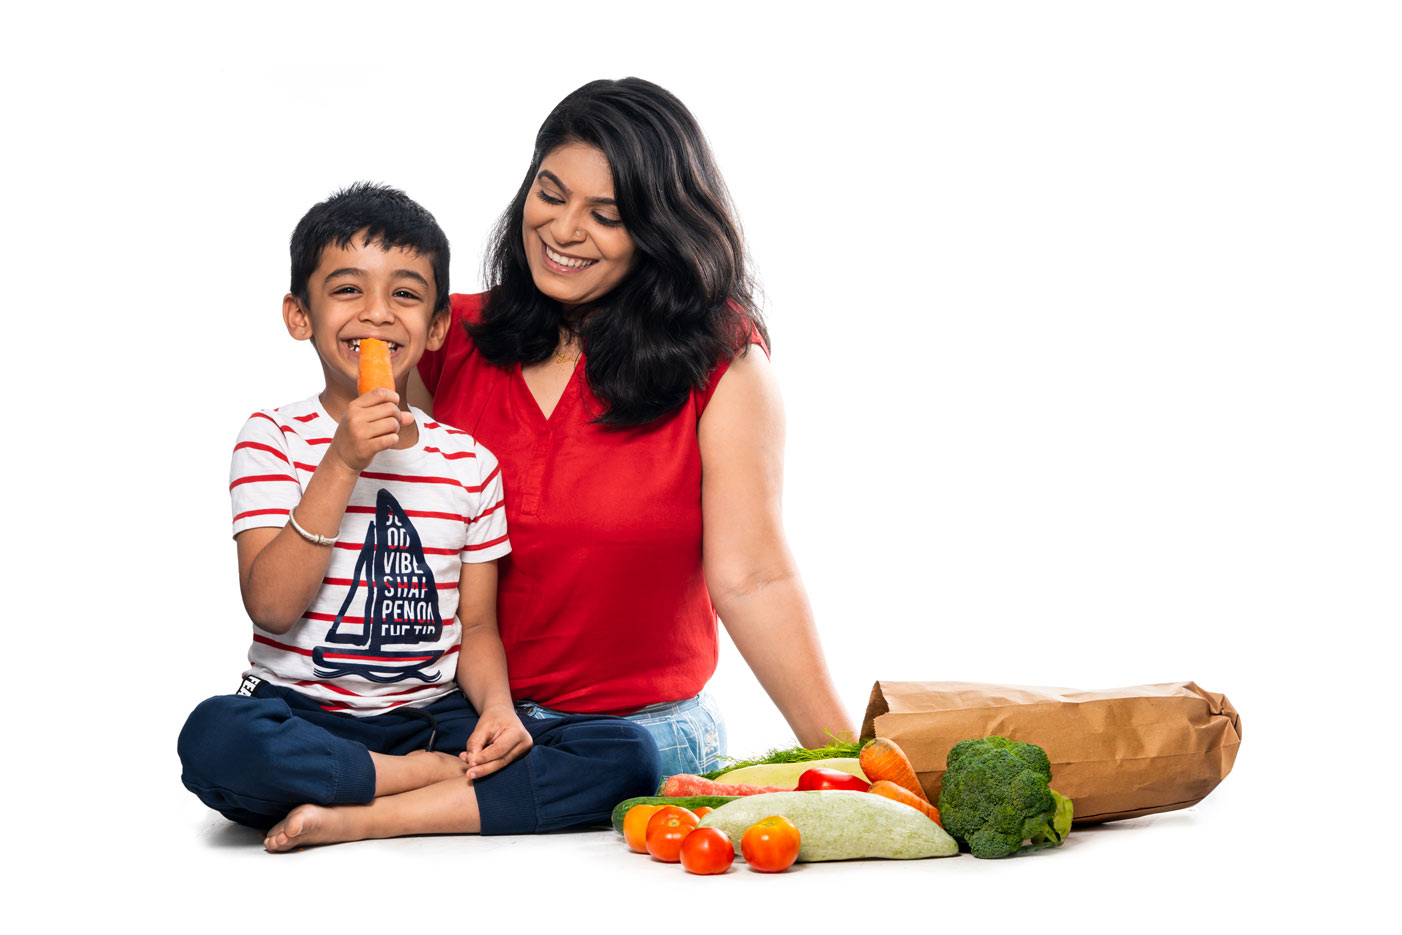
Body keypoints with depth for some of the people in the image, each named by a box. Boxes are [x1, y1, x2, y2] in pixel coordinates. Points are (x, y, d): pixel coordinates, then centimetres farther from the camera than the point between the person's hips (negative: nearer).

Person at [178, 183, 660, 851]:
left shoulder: (470, 462, 7)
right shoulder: (273, 439, -1)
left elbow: (477, 626, 10)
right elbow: (272, 607, -13)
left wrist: (497, 706, -12)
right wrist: (343, 464, -19)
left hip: (433, 716, 3)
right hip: (303, 714, -3)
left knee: (627, 755, -19)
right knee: (216, 739, -38)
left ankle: (356, 818, -21)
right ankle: (446, 778, -18)